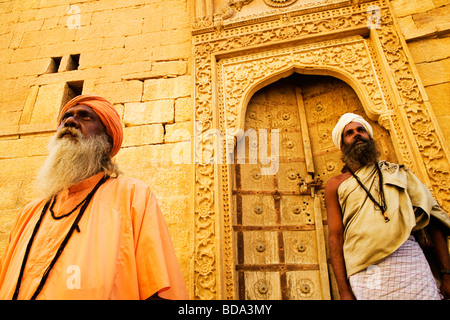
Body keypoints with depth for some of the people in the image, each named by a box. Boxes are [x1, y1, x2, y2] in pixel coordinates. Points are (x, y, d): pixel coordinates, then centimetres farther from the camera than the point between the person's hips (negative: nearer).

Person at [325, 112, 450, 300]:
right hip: (365, 272, -1)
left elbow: (432, 217, 11)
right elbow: (335, 237, 2)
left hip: (411, 262, 2)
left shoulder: (396, 172, 16)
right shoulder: (335, 185, 9)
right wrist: (344, 291, -5)